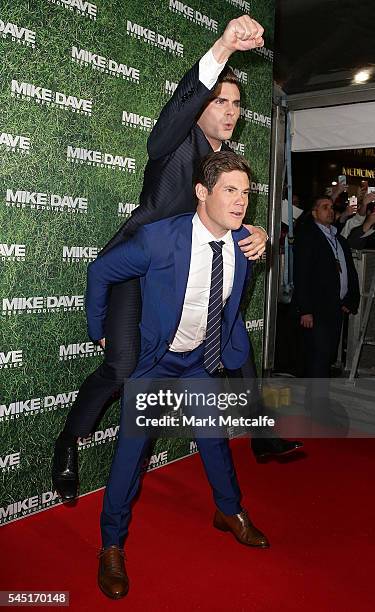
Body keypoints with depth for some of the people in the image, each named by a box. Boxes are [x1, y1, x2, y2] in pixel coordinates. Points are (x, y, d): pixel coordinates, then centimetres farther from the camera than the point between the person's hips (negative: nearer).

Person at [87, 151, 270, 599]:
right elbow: (100, 273, -13)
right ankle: (112, 545, 19)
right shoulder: (159, 238, -29)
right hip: (155, 359, -4)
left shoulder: (242, 242, -12)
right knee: (132, 447, 0)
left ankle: (230, 512, 43)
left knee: (214, 436, 18)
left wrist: (232, 349, 11)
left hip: (203, 359, 5)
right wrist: (100, 332, -6)